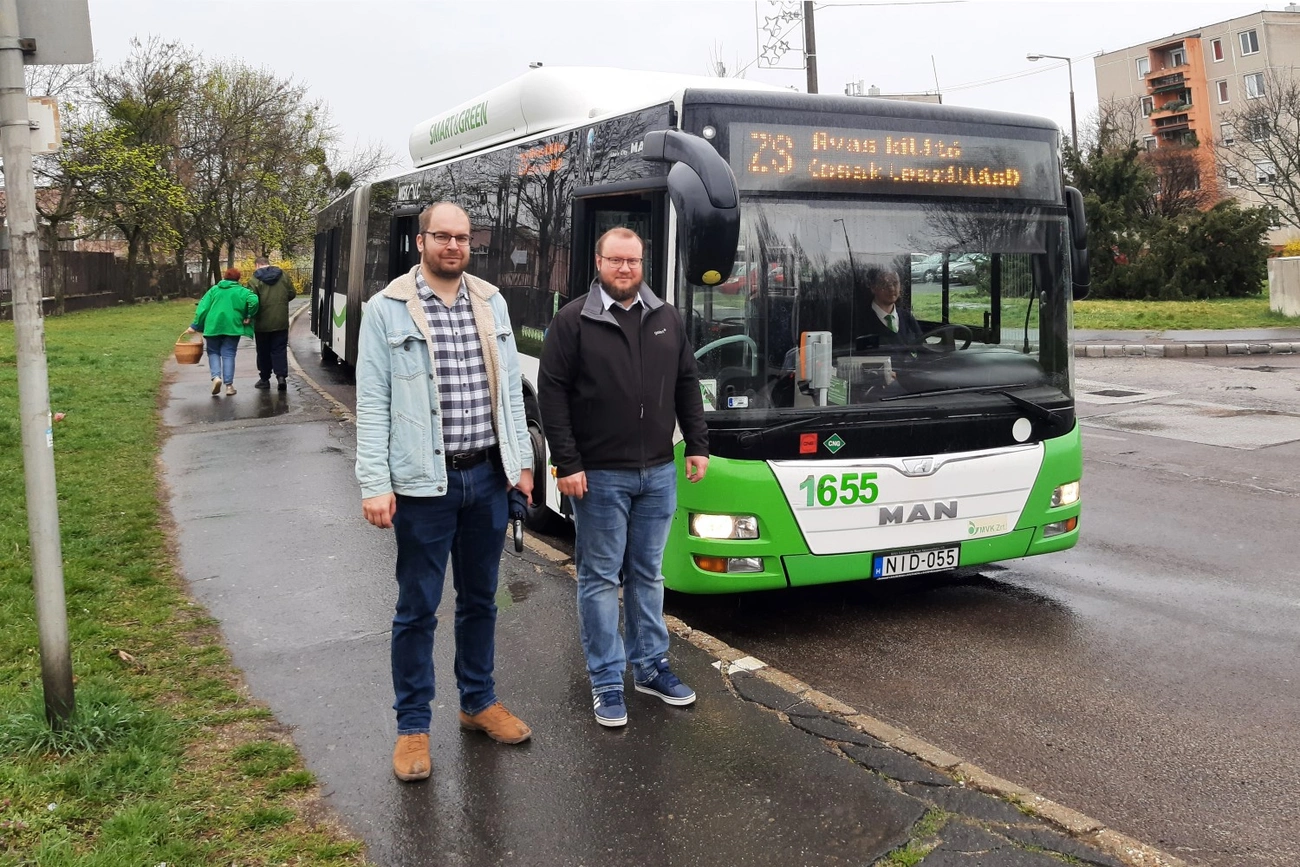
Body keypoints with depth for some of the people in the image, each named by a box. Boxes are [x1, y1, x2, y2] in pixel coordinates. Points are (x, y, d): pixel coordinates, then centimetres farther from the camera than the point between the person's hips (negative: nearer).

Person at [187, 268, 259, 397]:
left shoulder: (214, 290, 11)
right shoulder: (242, 291, 4)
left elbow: (202, 308, 4)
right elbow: (254, 301, -15)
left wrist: (195, 326, 6)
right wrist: (249, 317, -3)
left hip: (213, 327, 1)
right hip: (232, 327, -1)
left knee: (213, 352, 14)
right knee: (228, 355, 5)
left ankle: (216, 376, -10)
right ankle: (229, 385, 1)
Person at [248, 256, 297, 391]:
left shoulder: (255, 280, -9)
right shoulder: (282, 276, 2)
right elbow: (292, 294, 7)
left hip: (262, 323, -2)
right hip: (281, 322, 2)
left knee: (263, 351, 10)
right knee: (280, 350, 5)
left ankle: (264, 379, 15)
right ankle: (281, 376, -10)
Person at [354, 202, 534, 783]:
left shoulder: (491, 303, 8)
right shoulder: (388, 310, -6)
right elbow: (372, 403, -8)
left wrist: (521, 461, 10)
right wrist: (374, 484, -14)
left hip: (487, 477, 5)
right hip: (424, 481, -4)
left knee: (479, 599, 17)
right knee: (418, 609, 5)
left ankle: (478, 702, 34)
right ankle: (412, 726, 20)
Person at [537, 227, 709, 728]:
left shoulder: (666, 318, 8)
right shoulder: (573, 321, -6)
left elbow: (687, 384, 14)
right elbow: (552, 394, -9)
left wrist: (697, 445, 6)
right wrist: (566, 464, -14)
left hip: (658, 472, 4)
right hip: (599, 475, -4)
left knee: (647, 573, 15)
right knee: (600, 577, 4)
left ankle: (650, 666, 28)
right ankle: (607, 681, 13)